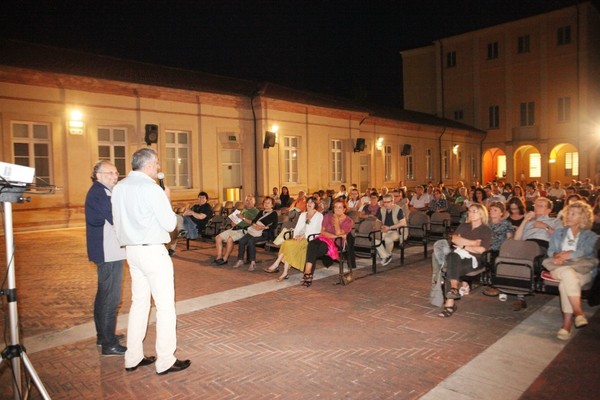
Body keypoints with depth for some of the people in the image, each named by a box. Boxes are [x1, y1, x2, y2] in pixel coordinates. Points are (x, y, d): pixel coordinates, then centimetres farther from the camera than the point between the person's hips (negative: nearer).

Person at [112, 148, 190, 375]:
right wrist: (166, 199, -2)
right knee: (165, 306, 1)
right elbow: (170, 224, -14)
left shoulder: (119, 187, 7)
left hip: (131, 250, 8)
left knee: (139, 302, 17)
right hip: (153, 251, -8)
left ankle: (133, 358, 24)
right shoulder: (151, 188, -17)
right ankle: (165, 361, 9)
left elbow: (117, 222, 14)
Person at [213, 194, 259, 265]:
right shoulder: (243, 210, 27)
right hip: (235, 228, 8)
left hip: (244, 230, -8)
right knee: (218, 238, -6)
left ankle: (225, 259, -19)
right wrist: (233, 223, 6)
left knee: (230, 239, -32)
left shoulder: (255, 211, 2)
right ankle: (219, 257, -6)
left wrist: (243, 218, -15)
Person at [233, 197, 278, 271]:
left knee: (251, 241, -32)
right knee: (241, 241, -17)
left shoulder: (273, 214, 7)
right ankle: (240, 260, -8)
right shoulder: (261, 212, 27)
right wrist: (255, 225, -7)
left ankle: (253, 262, -28)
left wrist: (264, 227, -17)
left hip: (265, 233, -6)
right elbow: (253, 221, 15)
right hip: (255, 230, 6)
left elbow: (274, 226, -7)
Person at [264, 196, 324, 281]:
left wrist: (303, 236, -17)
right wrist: (296, 236, -7)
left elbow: (315, 229, -8)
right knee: (287, 243, -26)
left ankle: (276, 265, -20)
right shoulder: (303, 214, 24)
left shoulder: (319, 215, 6)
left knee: (289, 244, -28)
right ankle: (285, 272, -30)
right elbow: (297, 227, 14)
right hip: (300, 237, 5)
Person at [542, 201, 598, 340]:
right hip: (560, 268, 2)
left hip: (583, 270, -1)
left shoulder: (591, 236, 21)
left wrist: (568, 255, -15)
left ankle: (567, 322, -40)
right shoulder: (559, 232, 28)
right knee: (568, 273, -39)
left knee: (565, 284, -38)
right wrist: (557, 255, -10)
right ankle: (579, 312, -44)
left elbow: (585, 252, -1)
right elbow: (551, 250, 13)